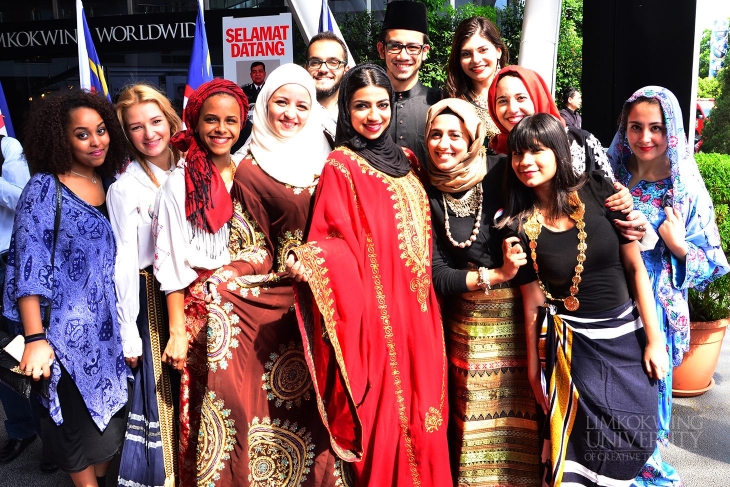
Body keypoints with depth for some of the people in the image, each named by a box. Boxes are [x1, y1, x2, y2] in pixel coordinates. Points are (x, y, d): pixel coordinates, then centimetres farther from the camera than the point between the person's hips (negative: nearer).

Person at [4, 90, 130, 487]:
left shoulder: (111, 182, 5)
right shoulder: (44, 189, -11)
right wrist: (35, 339, -21)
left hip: (112, 324, 6)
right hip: (69, 329, -5)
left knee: (112, 412, 17)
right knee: (82, 418, 8)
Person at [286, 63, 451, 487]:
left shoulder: (405, 160, 13)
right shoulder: (340, 166, -5)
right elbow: (339, 241, -12)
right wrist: (309, 260, -30)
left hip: (418, 308, 6)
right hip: (377, 308, -6)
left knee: (421, 403, 11)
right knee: (385, 408, -1)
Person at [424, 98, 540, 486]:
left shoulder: (503, 174, -6)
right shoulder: (429, 195, 1)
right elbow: (438, 275, -4)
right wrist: (496, 275, -16)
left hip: (523, 313, -1)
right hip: (469, 323, 2)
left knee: (523, 412, 4)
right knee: (477, 419, 8)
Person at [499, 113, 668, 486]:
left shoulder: (598, 192, -7)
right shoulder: (520, 226, -6)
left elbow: (636, 267, -4)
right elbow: (533, 304, -1)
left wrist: (654, 339, -5)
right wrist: (534, 373, 3)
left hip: (627, 335, 1)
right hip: (572, 346, -1)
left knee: (633, 437, 11)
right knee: (578, 445, 3)